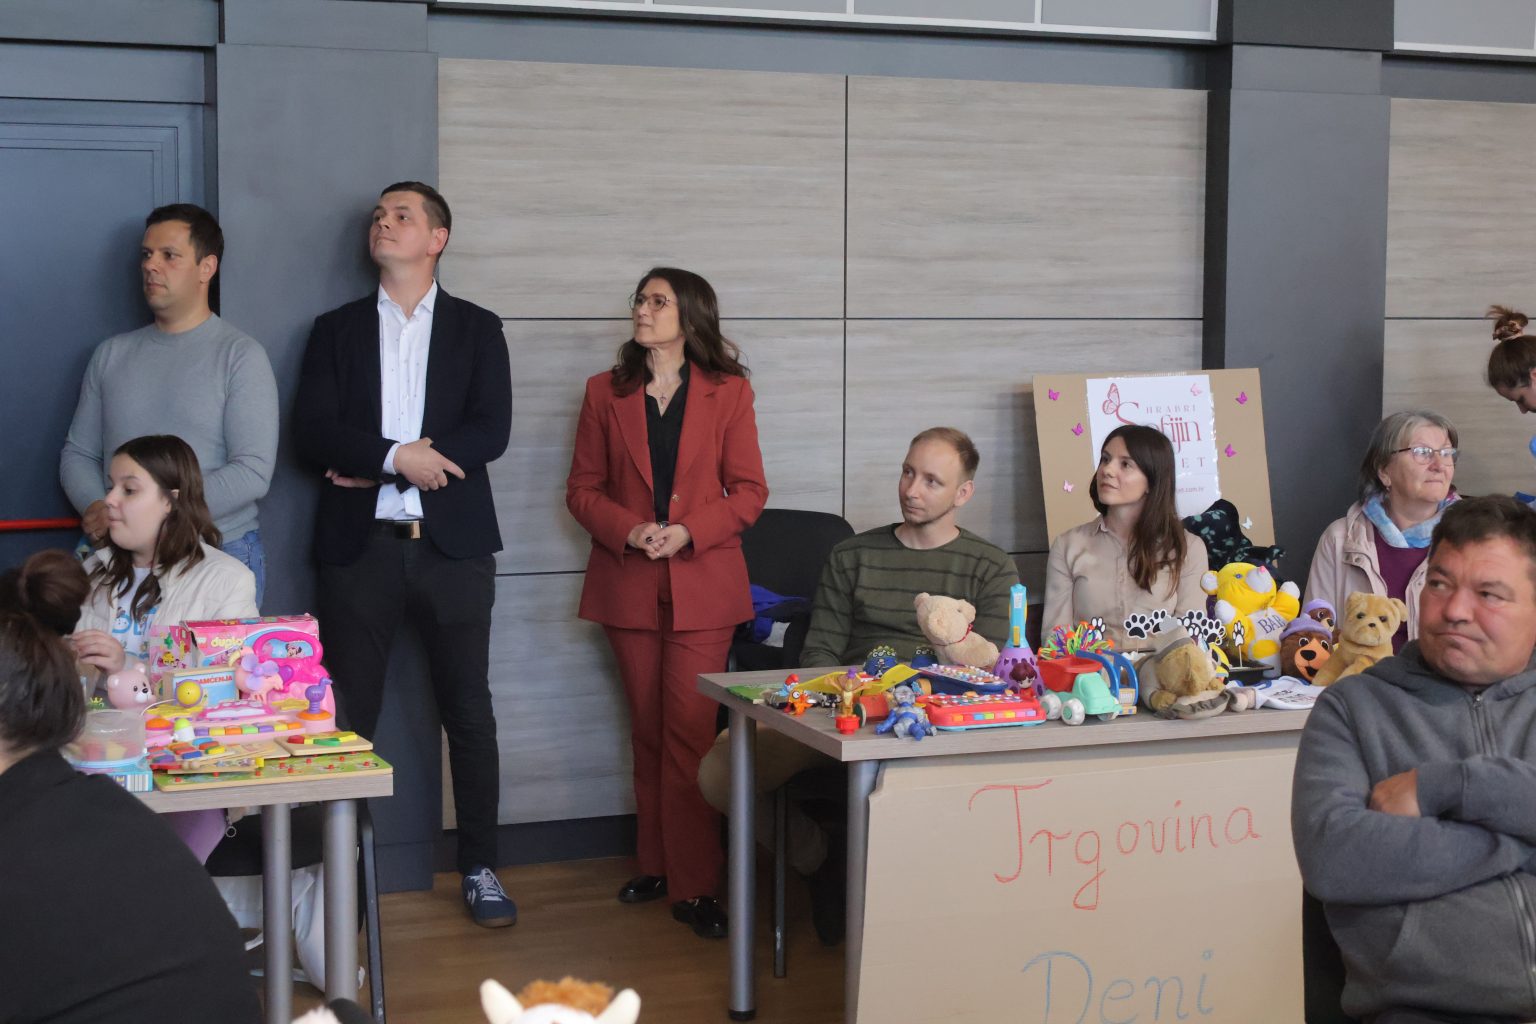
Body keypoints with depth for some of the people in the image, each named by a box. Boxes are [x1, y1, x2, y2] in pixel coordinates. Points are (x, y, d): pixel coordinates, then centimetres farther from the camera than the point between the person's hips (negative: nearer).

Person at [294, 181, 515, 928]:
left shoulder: (477, 328, 8)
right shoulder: (337, 329, 11)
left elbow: (491, 431, -5)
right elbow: (312, 432, -1)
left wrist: (374, 469, -10)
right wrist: (396, 457, -18)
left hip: (451, 544, -1)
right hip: (361, 547, 1)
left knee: (468, 710, 3)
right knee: (349, 715, 2)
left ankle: (480, 868, 12)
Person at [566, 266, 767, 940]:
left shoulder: (727, 393, 2)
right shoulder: (606, 392, 9)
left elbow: (749, 491, 0)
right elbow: (583, 489, 8)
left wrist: (688, 532, -15)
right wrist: (628, 530, -11)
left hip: (701, 583, -3)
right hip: (627, 584, 3)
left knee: (689, 733, -8)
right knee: (648, 733, 10)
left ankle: (695, 885, -4)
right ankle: (656, 865, 21)